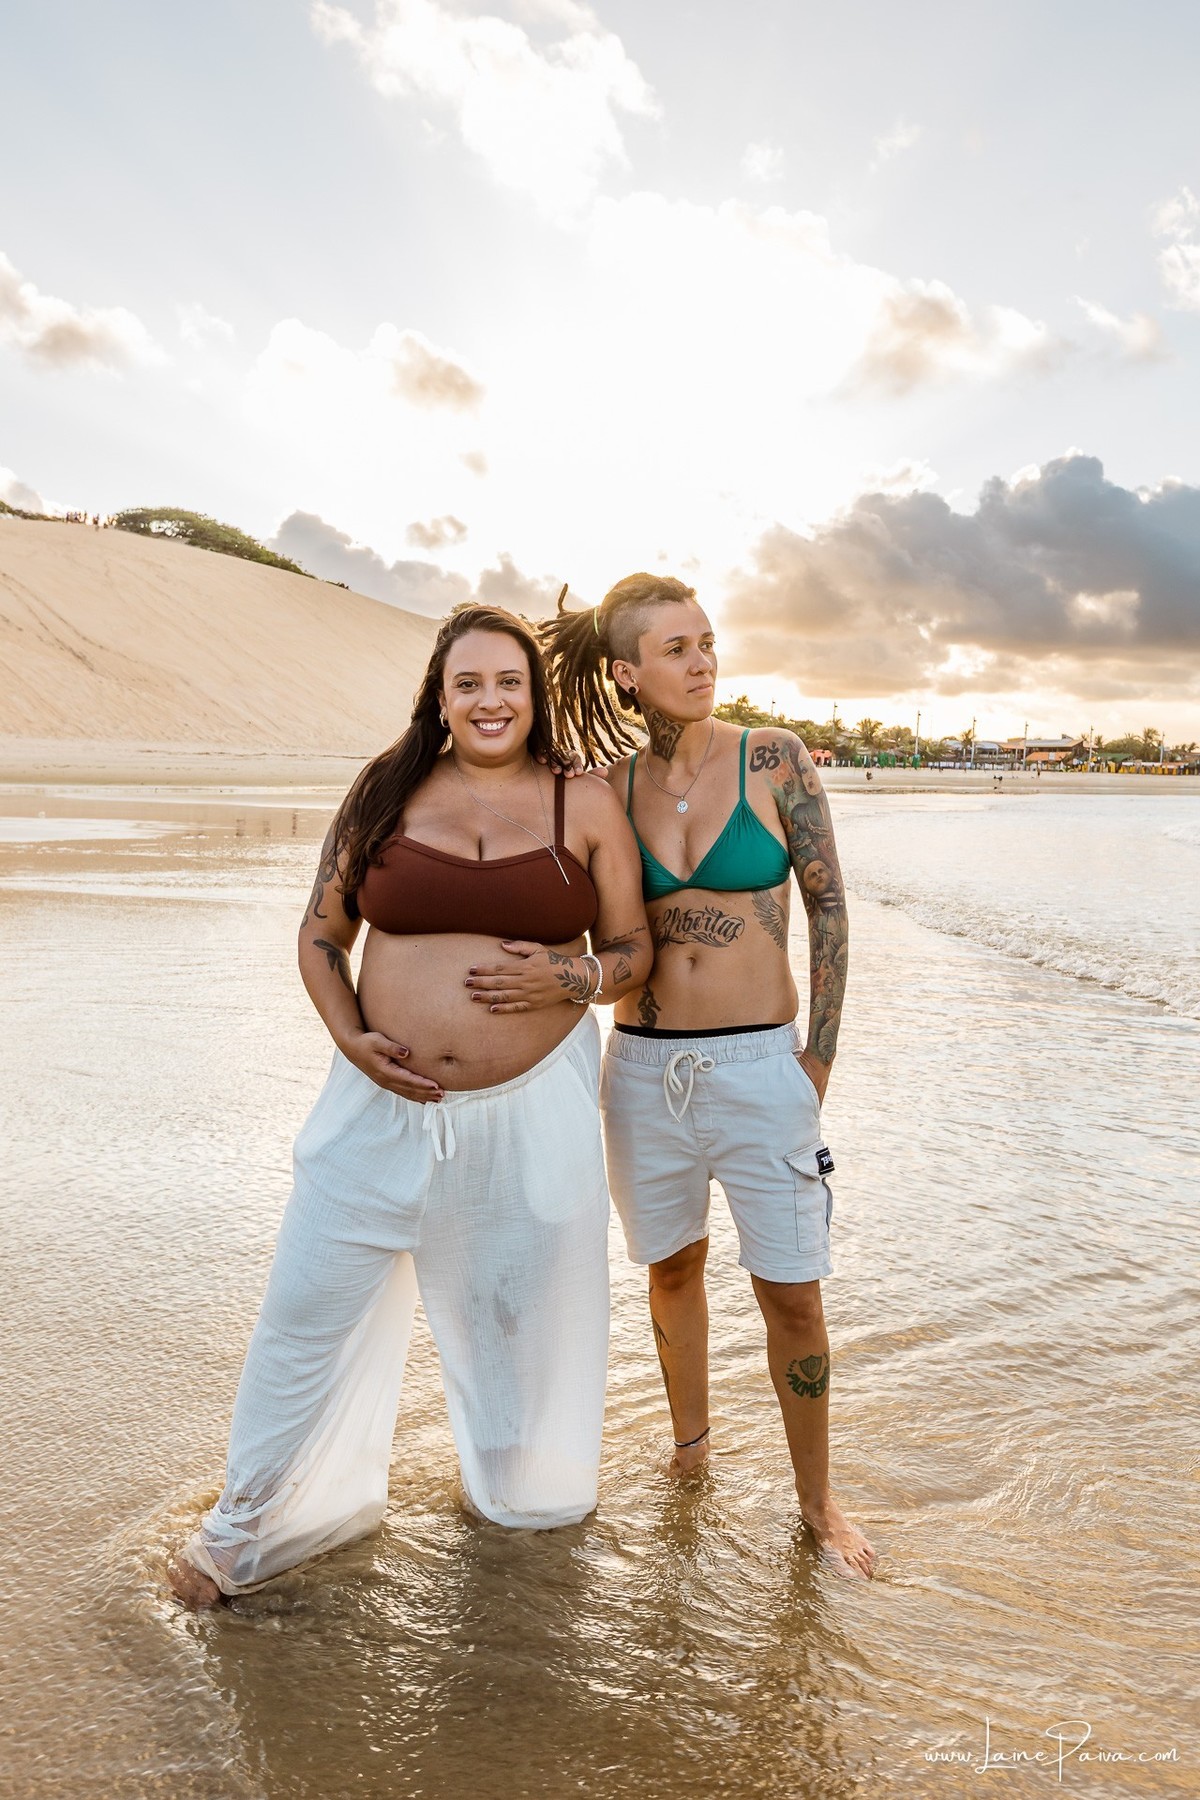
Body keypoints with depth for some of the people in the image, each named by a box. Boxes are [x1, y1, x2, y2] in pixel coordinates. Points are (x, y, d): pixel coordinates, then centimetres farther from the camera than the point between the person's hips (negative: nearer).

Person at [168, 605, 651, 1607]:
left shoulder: (587, 807, 1)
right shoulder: (386, 794, 3)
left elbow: (635, 951, 5)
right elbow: (322, 933, 9)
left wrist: (570, 977, -15)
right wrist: (350, 1037, -6)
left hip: (536, 1105, 0)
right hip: (388, 1101, 1)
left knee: (525, 1309, 15)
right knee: (313, 1305, 7)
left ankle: (524, 1490, 44)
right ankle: (256, 1526, 31)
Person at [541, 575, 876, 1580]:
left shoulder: (775, 760, -6)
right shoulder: (610, 783, 1)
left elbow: (829, 908, -2)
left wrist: (821, 1055, -3)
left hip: (761, 1064, -2)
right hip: (645, 1068, 3)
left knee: (790, 1292, 3)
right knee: (673, 1266, 18)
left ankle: (816, 1498, 25)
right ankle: (690, 1443, 42)